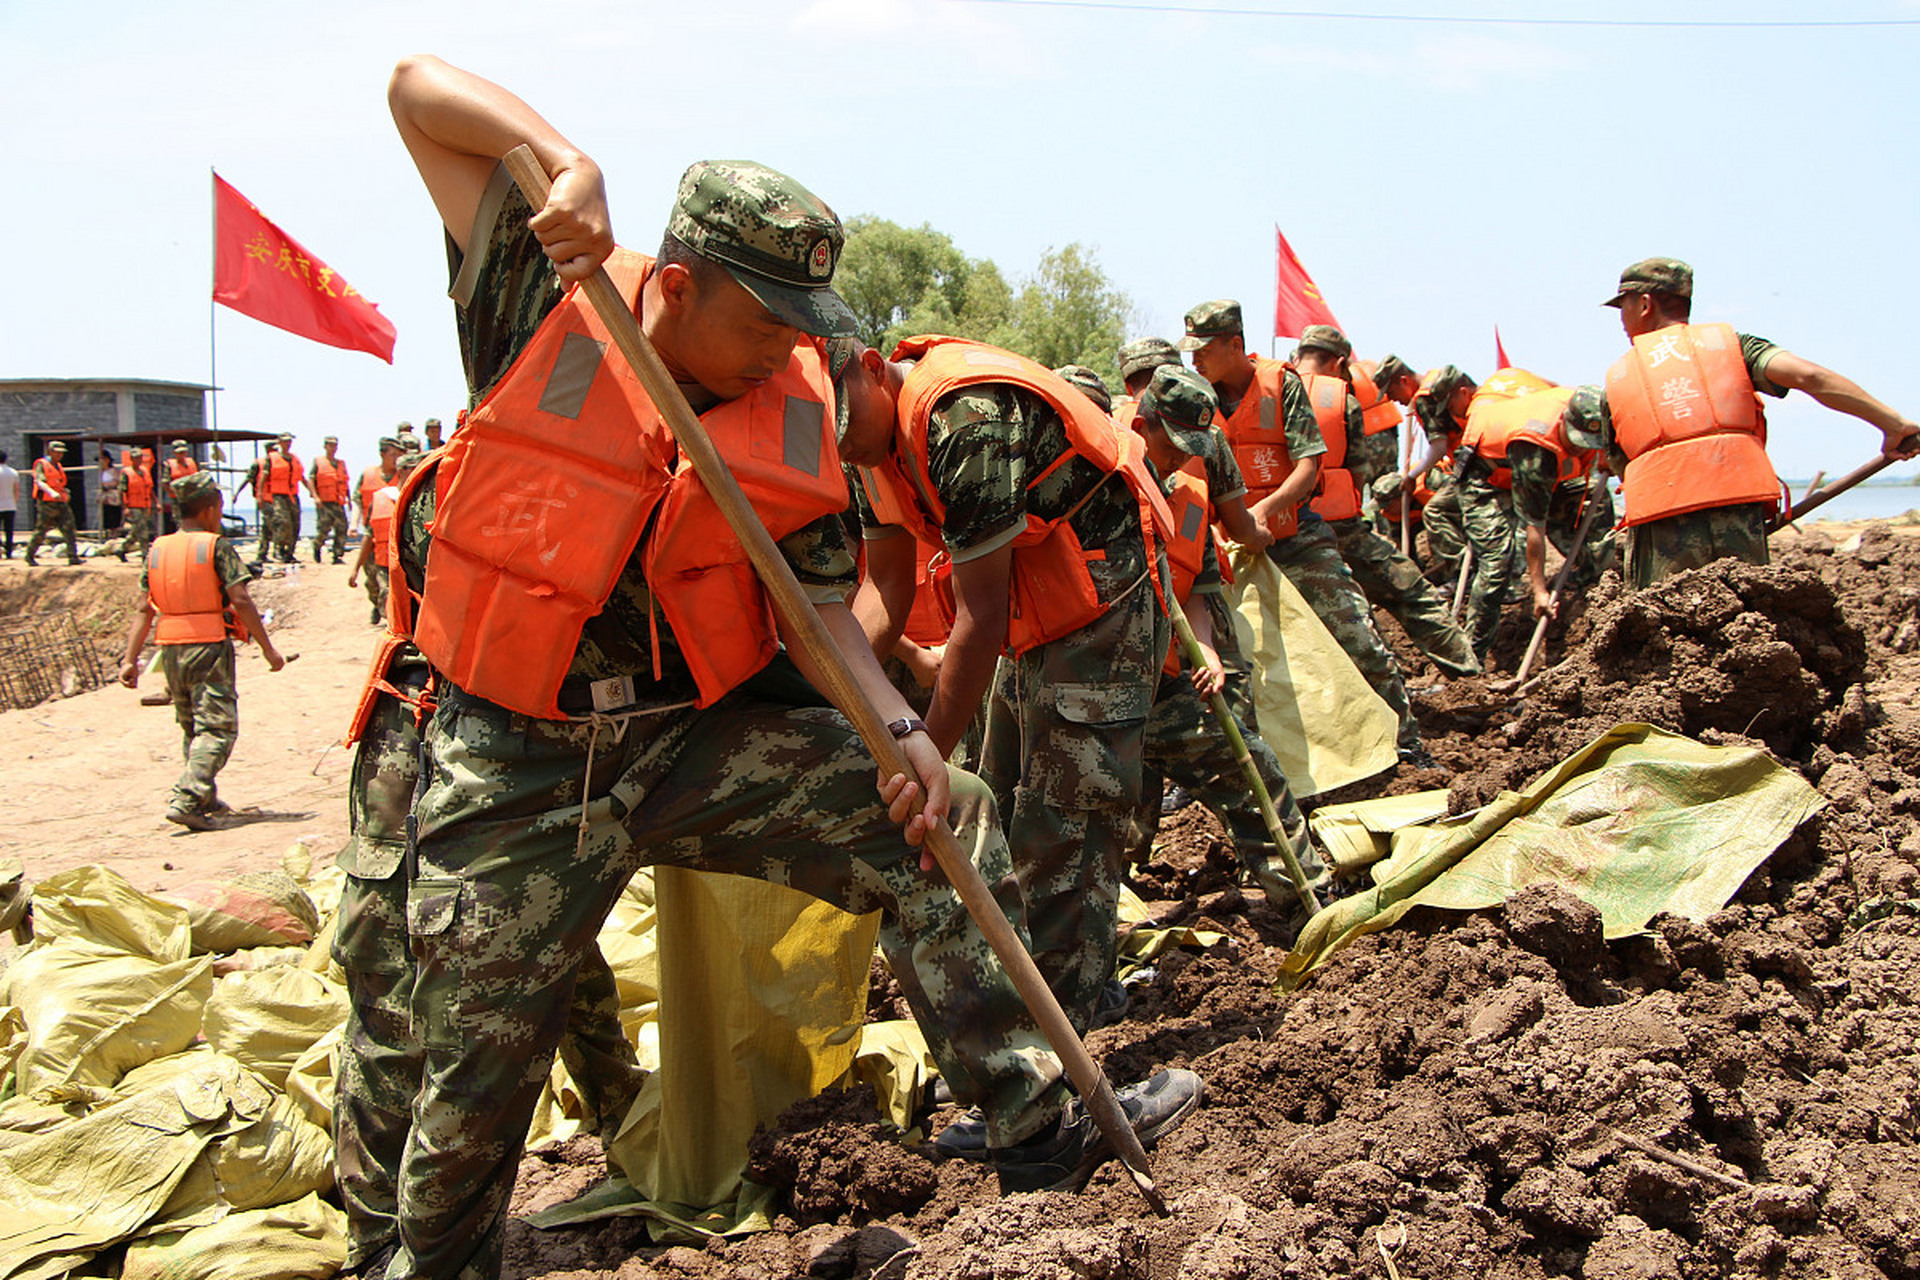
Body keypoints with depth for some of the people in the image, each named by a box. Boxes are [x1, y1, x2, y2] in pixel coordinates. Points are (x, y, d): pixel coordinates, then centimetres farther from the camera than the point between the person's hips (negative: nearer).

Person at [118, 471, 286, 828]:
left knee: (191, 727, 19)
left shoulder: (157, 550, 10)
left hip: (171, 649, 6)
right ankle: (186, 801, -17)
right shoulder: (216, 546, -7)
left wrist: (130, 659, 8)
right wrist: (268, 649, -9)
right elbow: (240, 601, -13)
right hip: (210, 647, -6)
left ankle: (206, 800, 27)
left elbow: (145, 609, 7)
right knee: (217, 726, -4)